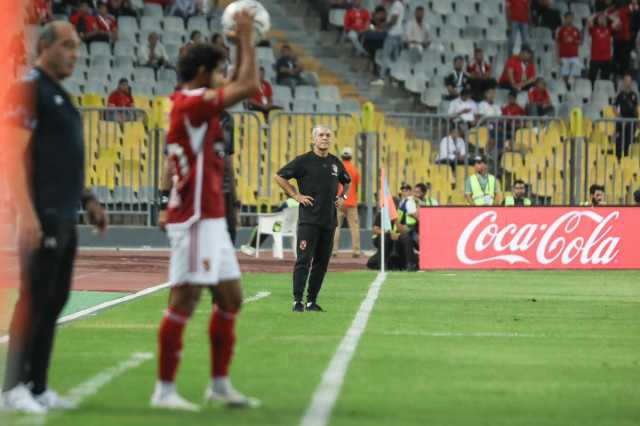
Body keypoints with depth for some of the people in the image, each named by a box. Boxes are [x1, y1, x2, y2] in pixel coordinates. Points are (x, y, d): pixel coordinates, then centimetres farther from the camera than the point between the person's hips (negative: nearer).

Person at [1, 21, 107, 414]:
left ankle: (38, 386, 13)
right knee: (34, 299, -8)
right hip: (42, 217, -9)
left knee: (54, 301, 9)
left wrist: (87, 199, 20)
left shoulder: (60, 96, 19)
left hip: (65, 218, 9)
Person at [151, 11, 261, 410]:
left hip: (210, 219, 11)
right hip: (195, 219, -11)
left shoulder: (193, 105, 15)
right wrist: (246, 40, -8)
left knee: (231, 298, 13)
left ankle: (220, 384, 19)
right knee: (185, 301, -9)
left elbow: (239, 86, 31)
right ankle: (165, 390, -6)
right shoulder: (192, 104, -14)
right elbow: (248, 86, -18)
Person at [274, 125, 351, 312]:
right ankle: (297, 301, -8)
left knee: (322, 262, 6)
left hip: (329, 220, 6)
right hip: (309, 219, -6)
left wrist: (342, 197, 14)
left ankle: (312, 301, 13)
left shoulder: (335, 162, 13)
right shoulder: (304, 160, -3)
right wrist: (296, 195, -7)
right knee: (303, 260, -9)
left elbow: (346, 181, 31)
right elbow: (279, 176, -3)